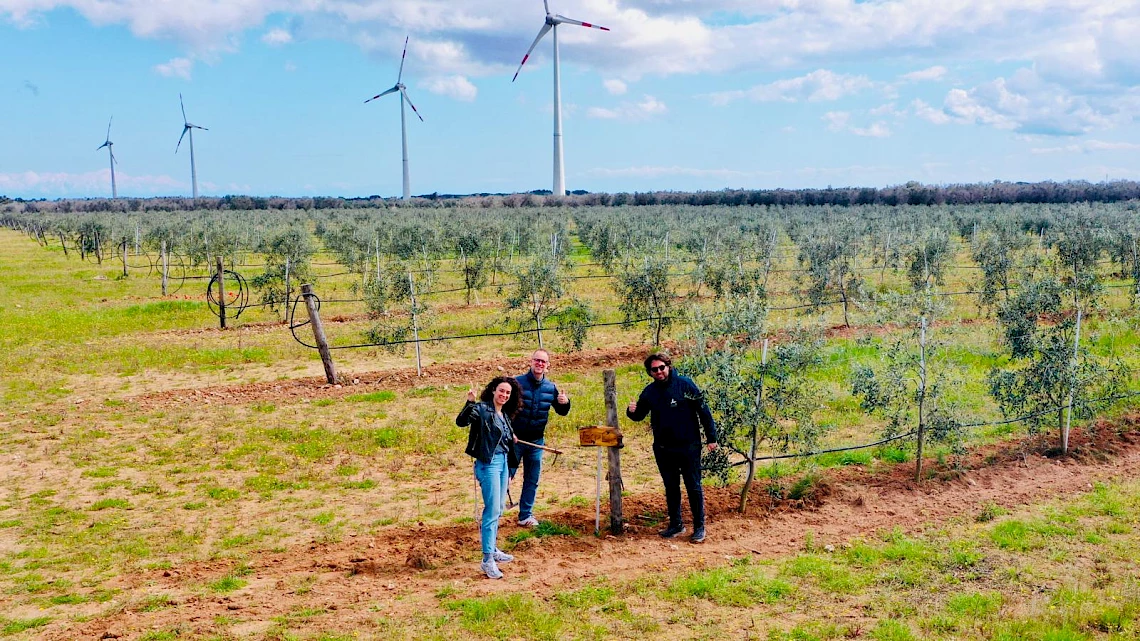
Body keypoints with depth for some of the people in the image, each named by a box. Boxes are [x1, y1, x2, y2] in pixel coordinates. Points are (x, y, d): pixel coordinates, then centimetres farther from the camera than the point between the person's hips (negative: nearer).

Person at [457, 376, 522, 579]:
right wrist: (469, 402, -40)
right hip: (489, 463, -9)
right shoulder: (482, 409, -12)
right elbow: (461, 421, -29)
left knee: (498, 510, 18)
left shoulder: (504, 415, 12)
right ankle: (487, 560, -10)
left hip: (503, 462, 9)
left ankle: (493, 549, 31)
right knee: (492, 510, -12)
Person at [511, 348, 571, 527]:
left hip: (536, 442, 4)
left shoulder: (551, 387, 3)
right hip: (514, 439, -4)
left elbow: (561, 412, 12)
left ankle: (525, 516, 20)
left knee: (532, 480, 9)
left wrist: (565, 403, -11)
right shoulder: (517, 382, -9)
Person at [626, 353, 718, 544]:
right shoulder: (649, 391, 3)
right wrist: (632, 411, -12)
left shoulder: (685, 384, -9)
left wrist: (711, 437, -9)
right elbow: (639, 415, 13)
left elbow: (703, 411, -8)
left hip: (688, 446, -4)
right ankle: (676, 524, 26)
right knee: (671, 488, 14)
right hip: (663, 448, 4)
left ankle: (699, 527, 12)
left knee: (694, 487, 3)